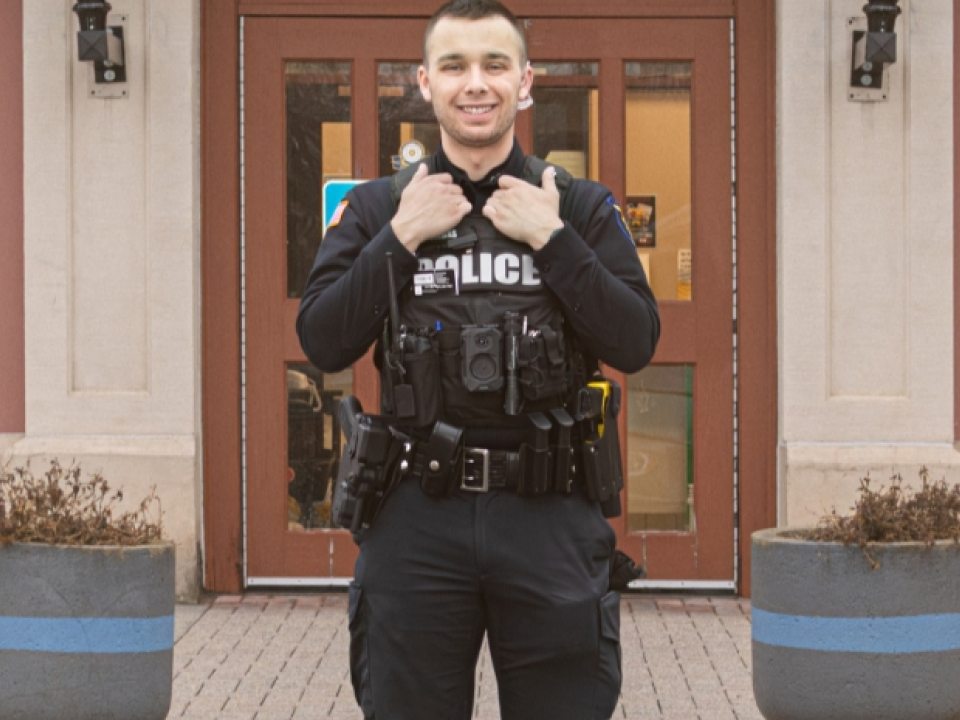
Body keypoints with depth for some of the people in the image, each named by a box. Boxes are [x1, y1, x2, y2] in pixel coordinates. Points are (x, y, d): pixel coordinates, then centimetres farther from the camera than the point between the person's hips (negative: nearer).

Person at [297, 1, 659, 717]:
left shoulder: (582, 207, 6)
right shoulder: (376, 208, 7)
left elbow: (635, 345, -4)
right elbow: (324, 344, -3)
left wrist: (551, 239, -10)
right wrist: (402, 238, -9)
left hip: (550, 521, 0)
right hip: (416, 520, 0)